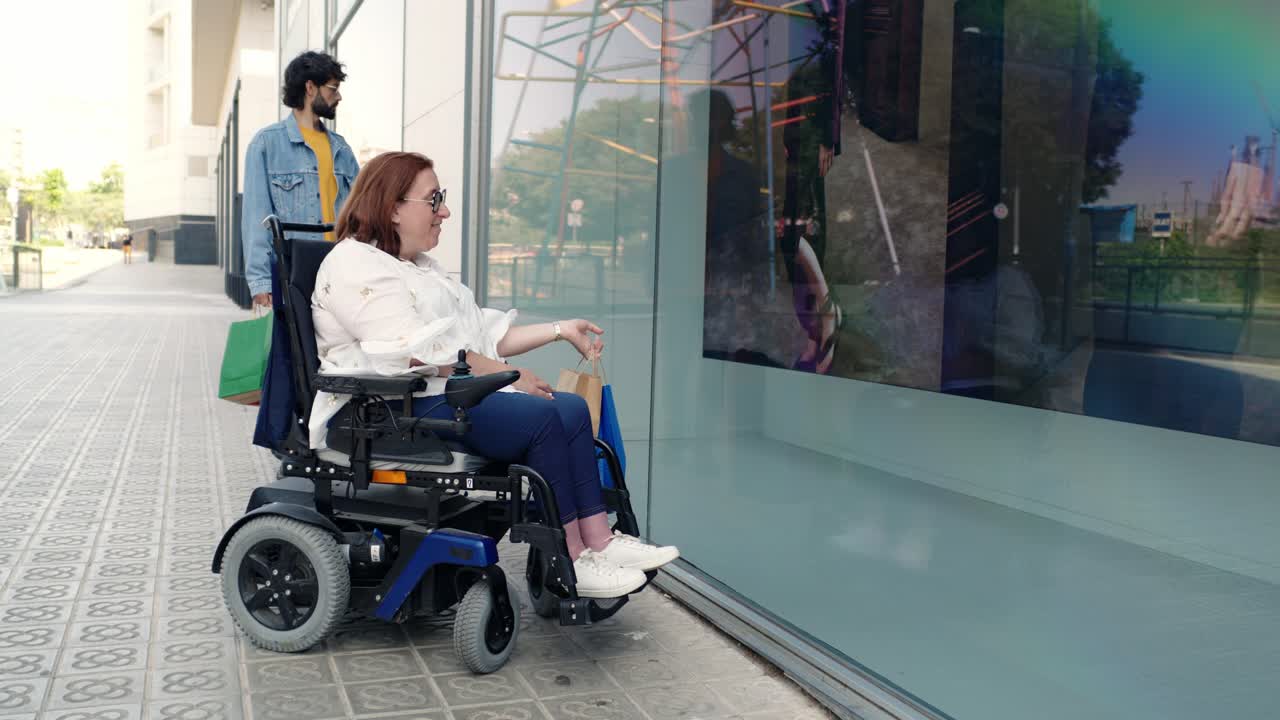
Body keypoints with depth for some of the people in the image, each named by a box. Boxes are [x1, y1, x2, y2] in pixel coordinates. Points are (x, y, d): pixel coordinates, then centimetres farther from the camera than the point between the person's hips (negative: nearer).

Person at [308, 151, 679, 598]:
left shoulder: (420, 266, 26)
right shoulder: (354, 264, -7)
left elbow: (484, 334, 23)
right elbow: (416, 350, -19)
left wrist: (559, 330, 15)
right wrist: (503, 374, -17)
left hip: (451, 393, 10)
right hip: (399, 408, -10)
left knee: (572, 408, -9)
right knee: (541, 417, -25)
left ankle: (598, 540, -14)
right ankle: (568, 566, -20)